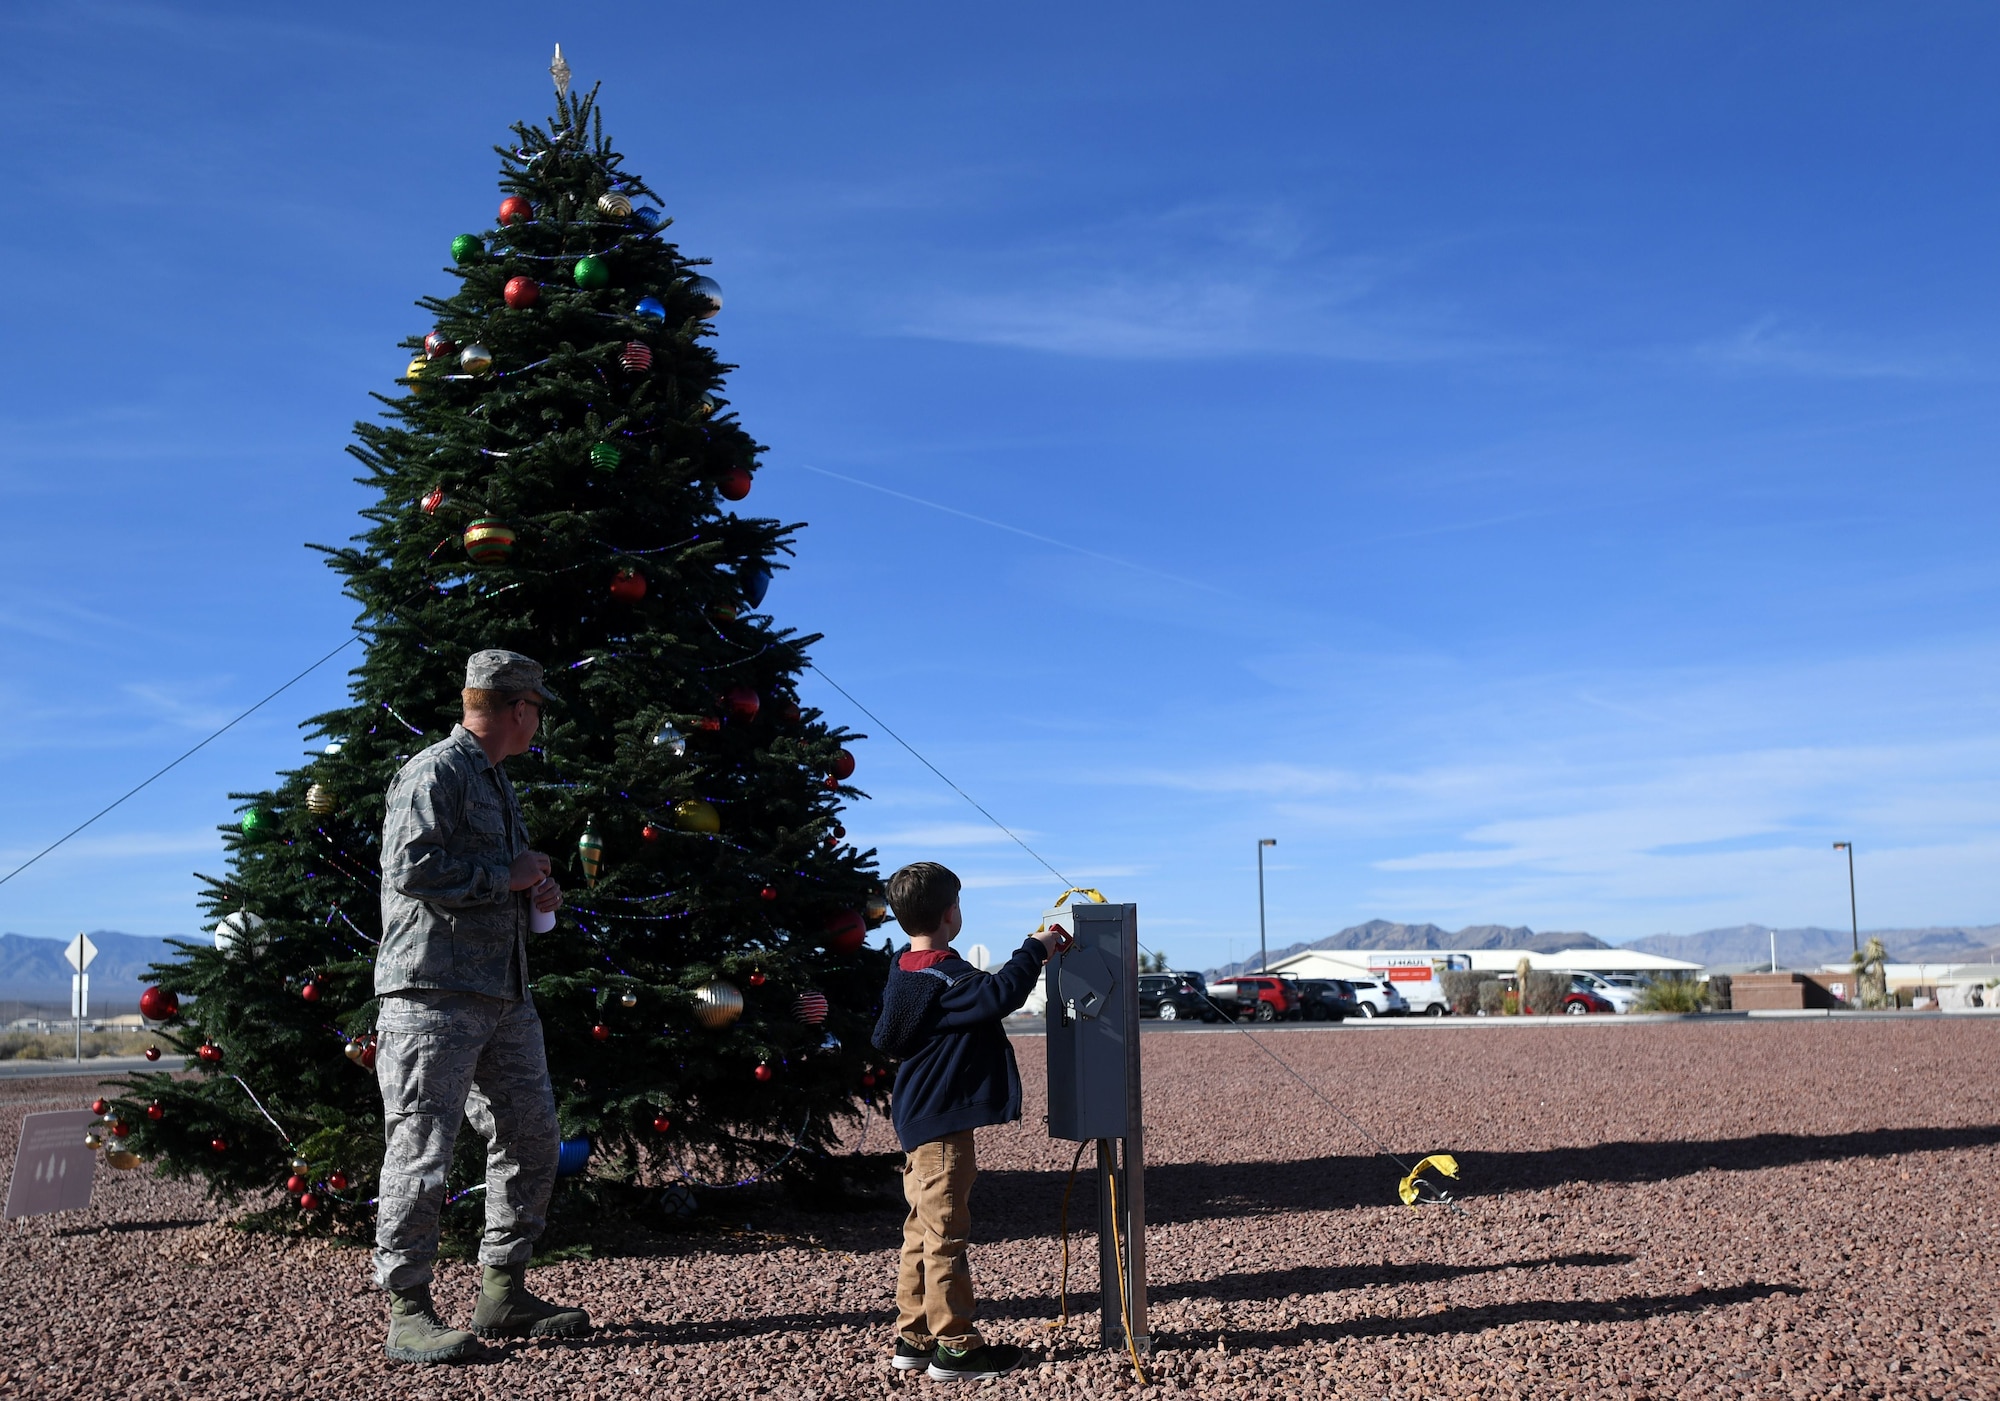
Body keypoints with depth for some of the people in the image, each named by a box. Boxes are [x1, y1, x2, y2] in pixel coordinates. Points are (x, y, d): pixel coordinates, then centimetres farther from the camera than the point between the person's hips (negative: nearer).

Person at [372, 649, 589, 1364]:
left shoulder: (497, 782, 22)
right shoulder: (435, 771, -9)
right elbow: (411, 869, -21)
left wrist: (535, 890, 10)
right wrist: (508, 876, -12)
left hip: (504, 993, 10)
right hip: (432, 990, -10)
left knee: (531, 1140, 11)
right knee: (423, 1150, -6)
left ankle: (503, 1292, 22)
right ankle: (408, 1311, 5)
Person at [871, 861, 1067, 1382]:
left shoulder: (908, 972, 11)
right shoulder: (942, 978, -20)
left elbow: (977, 993, 22)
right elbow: (998, 995, -34)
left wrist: (1034, 954, 17)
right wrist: (1034, 950, -20)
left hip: (921, 1122, 10)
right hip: (941, 1124, -10)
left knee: (923, 1230, 15)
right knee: (945, 1233, -2)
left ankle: (913, 1338, 23)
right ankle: (954, 1347, 6)